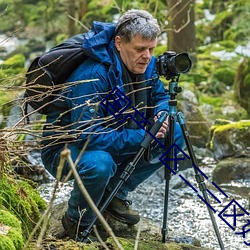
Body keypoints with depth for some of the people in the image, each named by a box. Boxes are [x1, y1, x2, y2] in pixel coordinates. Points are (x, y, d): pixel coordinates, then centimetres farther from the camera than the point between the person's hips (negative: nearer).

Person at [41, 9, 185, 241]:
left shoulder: (146, 65, -8)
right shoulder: (92, 76, -32)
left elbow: (160, 96, 10)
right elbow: (89, 136, -36)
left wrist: (161, 114, -15)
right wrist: (142, 137, -35)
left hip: (113, 140, 8)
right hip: (64, 148, -8)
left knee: (175, 133, -3)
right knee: (99, 164, -41)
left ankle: (114, 193, 6)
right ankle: (77, 222, -9)